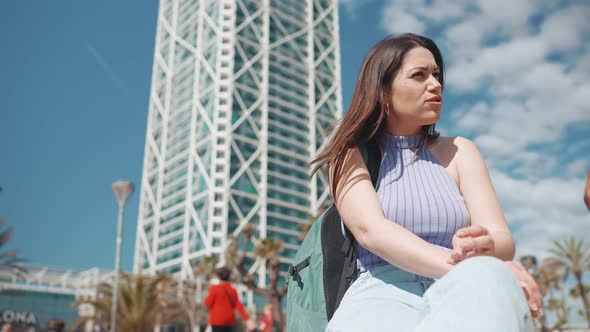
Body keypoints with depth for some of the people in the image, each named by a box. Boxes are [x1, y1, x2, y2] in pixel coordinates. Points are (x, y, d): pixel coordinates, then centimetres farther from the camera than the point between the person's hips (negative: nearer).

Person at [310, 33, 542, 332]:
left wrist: (483, 251, -21)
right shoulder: (351, 158, 10)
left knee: (485, 282, -36)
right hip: (382, 298, -1)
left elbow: (503, 241, 5)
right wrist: (460, 268, -26)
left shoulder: (457, 151, 17)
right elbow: (371, 231, -10)